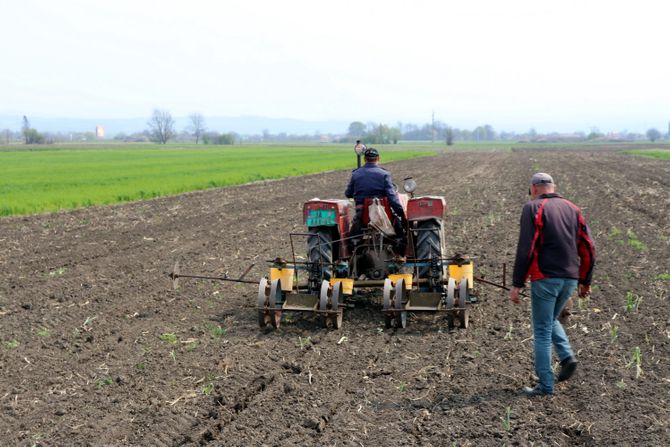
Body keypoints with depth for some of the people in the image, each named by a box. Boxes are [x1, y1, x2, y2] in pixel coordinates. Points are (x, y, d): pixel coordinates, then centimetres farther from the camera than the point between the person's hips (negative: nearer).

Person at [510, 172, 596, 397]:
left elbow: (526, 249, -14)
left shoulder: (533, 208, -5)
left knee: (542, 331, 4)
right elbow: (588, 249, 9)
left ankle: (545, 385, 7)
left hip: (545, 278, -6)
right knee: (551, 320, 27)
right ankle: (567, 356, 7)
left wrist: (517, 284, -10)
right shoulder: (572, 209, 11)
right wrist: (585, 281, 18)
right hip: (570, 279, 6)